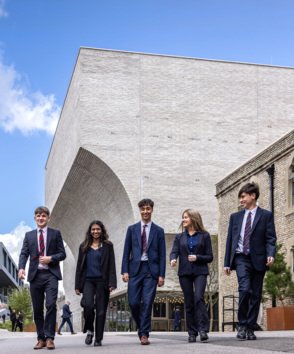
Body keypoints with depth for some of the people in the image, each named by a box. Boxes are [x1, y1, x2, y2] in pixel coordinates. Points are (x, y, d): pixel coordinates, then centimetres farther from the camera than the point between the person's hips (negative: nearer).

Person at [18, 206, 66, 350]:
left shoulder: (55, 233, 9)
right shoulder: (29, 235, 14)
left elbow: (62, 254, 7)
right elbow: (24, 254, 4)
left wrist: (51, 258, -12)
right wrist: (21, 268, -14)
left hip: (51, 274, -2)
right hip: (35, 275, 2)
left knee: (51, 305, -15)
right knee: (37, 309, 5)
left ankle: (49, 338, -10)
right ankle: (41, 338, 14)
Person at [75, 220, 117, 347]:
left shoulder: (108, 246, 6)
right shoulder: (84, 246, 12)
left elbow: (111, 265, 1)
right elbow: (79, 266, 13)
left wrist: (112, 283, -9)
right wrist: (77, 285, 7)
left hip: (102, 281, -1)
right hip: (88, 280, 1)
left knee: (101, 310, -1)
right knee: (88, 304, -20)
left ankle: (98, 339, 9)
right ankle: (89, 330, 4)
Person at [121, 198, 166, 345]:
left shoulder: (158, 231, 7)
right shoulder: (132, 229, 10)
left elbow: (162, 255, 4)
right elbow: (126, 252, 8)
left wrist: (161, 275, -3)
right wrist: (125, 271, -2)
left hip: (151, 270, -1)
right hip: (135, 269, 1)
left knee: (147, 303, -6)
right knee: (133, 302, -2)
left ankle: (144, 334, 2)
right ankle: (141, 327, 22)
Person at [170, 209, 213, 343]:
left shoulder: (204, 235, 5)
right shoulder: (179, 237, 12)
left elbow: (209, 256, 4)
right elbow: (174, 251, 0)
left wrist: (197, 258, -13)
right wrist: (173, 259, -23)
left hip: (200, 272, -3)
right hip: (184, 273, 3)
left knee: (199, 298, -20)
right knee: (189, 303, 3)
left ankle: (203, 330, -19)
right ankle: (192, 333, 9)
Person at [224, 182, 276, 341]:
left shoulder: (266, 215, 6)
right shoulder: (235, 217, 14)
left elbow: (271, 238, 0)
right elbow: (230, 240, 13)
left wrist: (271, 254, -18)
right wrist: (227, 262, 9)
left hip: (258, 259, 0)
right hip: (241, 258, 1)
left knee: (255, 295, 2)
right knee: (245, 289, -18)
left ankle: (250, 328, 11)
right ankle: (242, 325, -5)